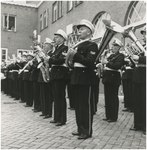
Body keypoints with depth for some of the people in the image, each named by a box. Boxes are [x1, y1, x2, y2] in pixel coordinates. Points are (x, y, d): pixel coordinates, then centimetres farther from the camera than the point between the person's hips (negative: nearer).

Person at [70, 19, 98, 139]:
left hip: (86, 78, -8)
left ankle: (87, 131, 9)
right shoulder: (78, 45, 17)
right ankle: (80, 128, 25)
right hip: (77, 77, 8)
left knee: (86, 105, -2)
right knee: (78, 105, 13)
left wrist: (75, 54, -24)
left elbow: (89, 62, -21)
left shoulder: (92, 45, -8)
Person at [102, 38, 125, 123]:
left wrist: (107, 63, -23)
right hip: (107, 78, 8)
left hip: (114, 78, -8)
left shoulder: (120, 56, -6)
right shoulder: (111, 56, 19)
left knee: (113, 98, -3)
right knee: (107, 98, 11)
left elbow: (117, 65, -22)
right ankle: (108, 116, 20)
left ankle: (114, 117, 6)